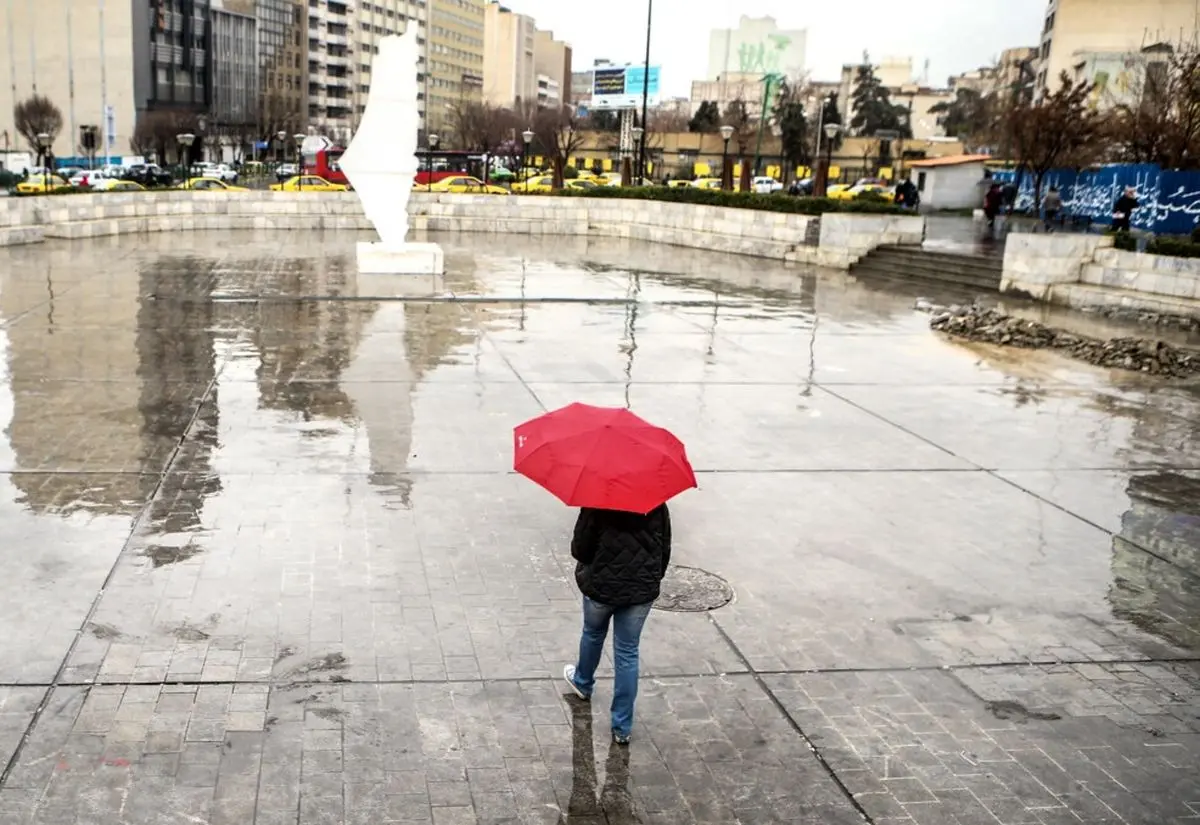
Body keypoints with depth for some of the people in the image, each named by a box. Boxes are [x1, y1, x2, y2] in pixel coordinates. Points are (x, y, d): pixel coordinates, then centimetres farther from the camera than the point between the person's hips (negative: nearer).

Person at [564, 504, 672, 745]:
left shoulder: (596, 506, -18)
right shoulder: (658, 506, -7)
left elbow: (580, 548, -14)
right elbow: (665, 549, 1)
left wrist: (586, 569, 9)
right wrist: (654, 578, 16)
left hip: (601, 586, -2)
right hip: (642, 590, 2)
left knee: (592, 634, 28)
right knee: (628, 653, 10)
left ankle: (583, 683, 56)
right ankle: (622, 727, 13)